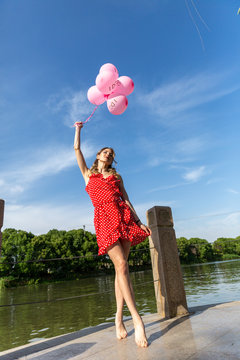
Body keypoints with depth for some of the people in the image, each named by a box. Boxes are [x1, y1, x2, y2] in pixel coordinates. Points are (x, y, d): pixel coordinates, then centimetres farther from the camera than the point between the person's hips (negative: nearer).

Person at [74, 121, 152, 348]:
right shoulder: (88, 173, 22)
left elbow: (126, 200, 17)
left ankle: (119, 318, 9)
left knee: (120, 267, -1)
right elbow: (76, 148, 21)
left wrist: (139, 221, 9)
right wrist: (78, 129, 36)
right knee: (121, 264, -14)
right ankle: (137, 319, -11)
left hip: (123, 217, 2)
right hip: (104, 219, -2)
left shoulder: (116, 176, 25)